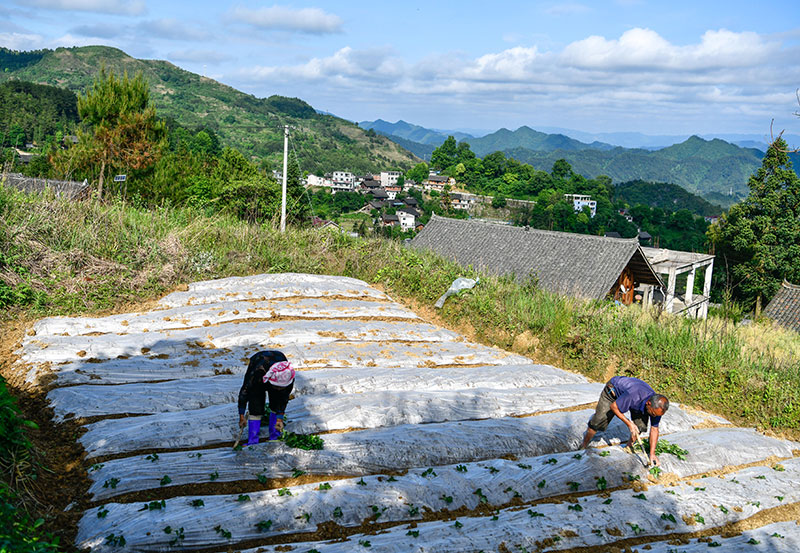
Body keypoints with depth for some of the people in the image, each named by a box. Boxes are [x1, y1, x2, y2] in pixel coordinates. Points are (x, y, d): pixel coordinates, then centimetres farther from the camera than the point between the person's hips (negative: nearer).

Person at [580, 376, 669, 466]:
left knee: (641, 425, -14)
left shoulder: (657, 407, -26)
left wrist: (652, 454, -14)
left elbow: (654, 429, -12)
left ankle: (629, 446, 11)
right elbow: (613, 407, -28)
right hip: (613, 390, -4)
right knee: (598, 422, -7)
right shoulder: (633, 397, -45)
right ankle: (583, 446, 15)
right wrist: (629, 424, -27)